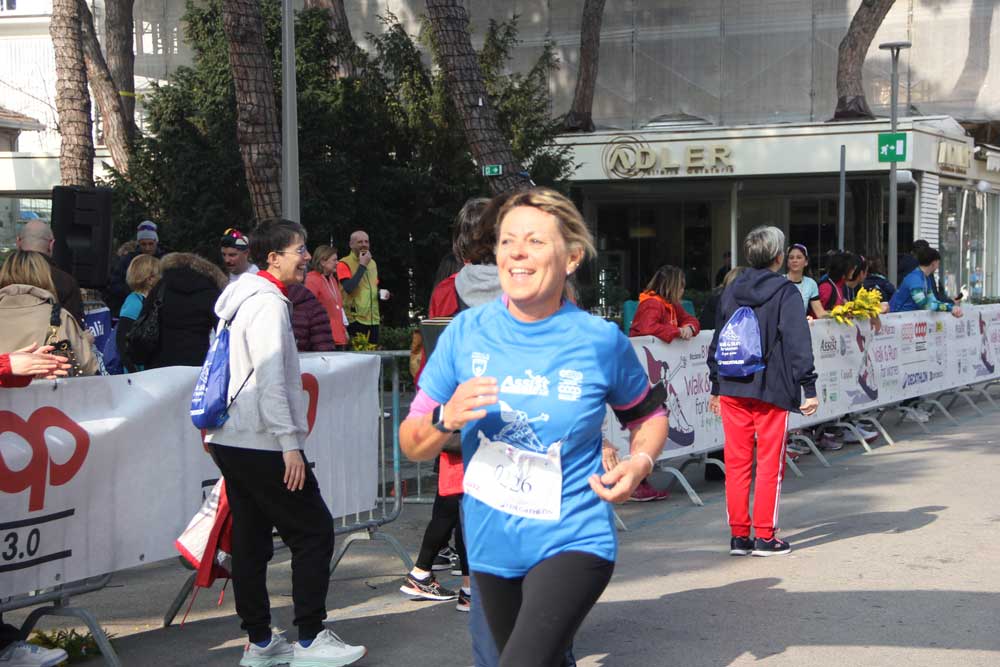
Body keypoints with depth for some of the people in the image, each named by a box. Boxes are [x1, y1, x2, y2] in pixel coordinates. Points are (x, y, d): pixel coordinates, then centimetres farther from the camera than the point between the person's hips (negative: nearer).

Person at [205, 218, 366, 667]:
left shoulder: (245, 299, 17)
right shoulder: (268, 304, -14)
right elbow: (270, 381, -21)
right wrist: (290, 443, -22)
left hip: (230, 440, 10)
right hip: (261, 444, -10)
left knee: (251, 541, 11)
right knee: (314, 531, -3)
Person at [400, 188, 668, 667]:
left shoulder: (601, 340, -7)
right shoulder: (465, 333, -4)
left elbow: (649, 414, 10)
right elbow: (411, 445, 0)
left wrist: (640, 462, -9)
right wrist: (446, 419, -20)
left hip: (571, 542, -4)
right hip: (492, 549, 4)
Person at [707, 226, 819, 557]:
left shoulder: (731, 291, 10)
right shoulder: (786, 292, -5)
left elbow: (718, 341, 14)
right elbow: (798, 343, -11)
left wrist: (716, 386, 21)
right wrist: (809, 387, -9)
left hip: (732, 389, 4)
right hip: (771, 388, -4)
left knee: (736, 462, 7)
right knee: (770, 463, 3)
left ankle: (739, 535, 10)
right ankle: (765, 537, 4)